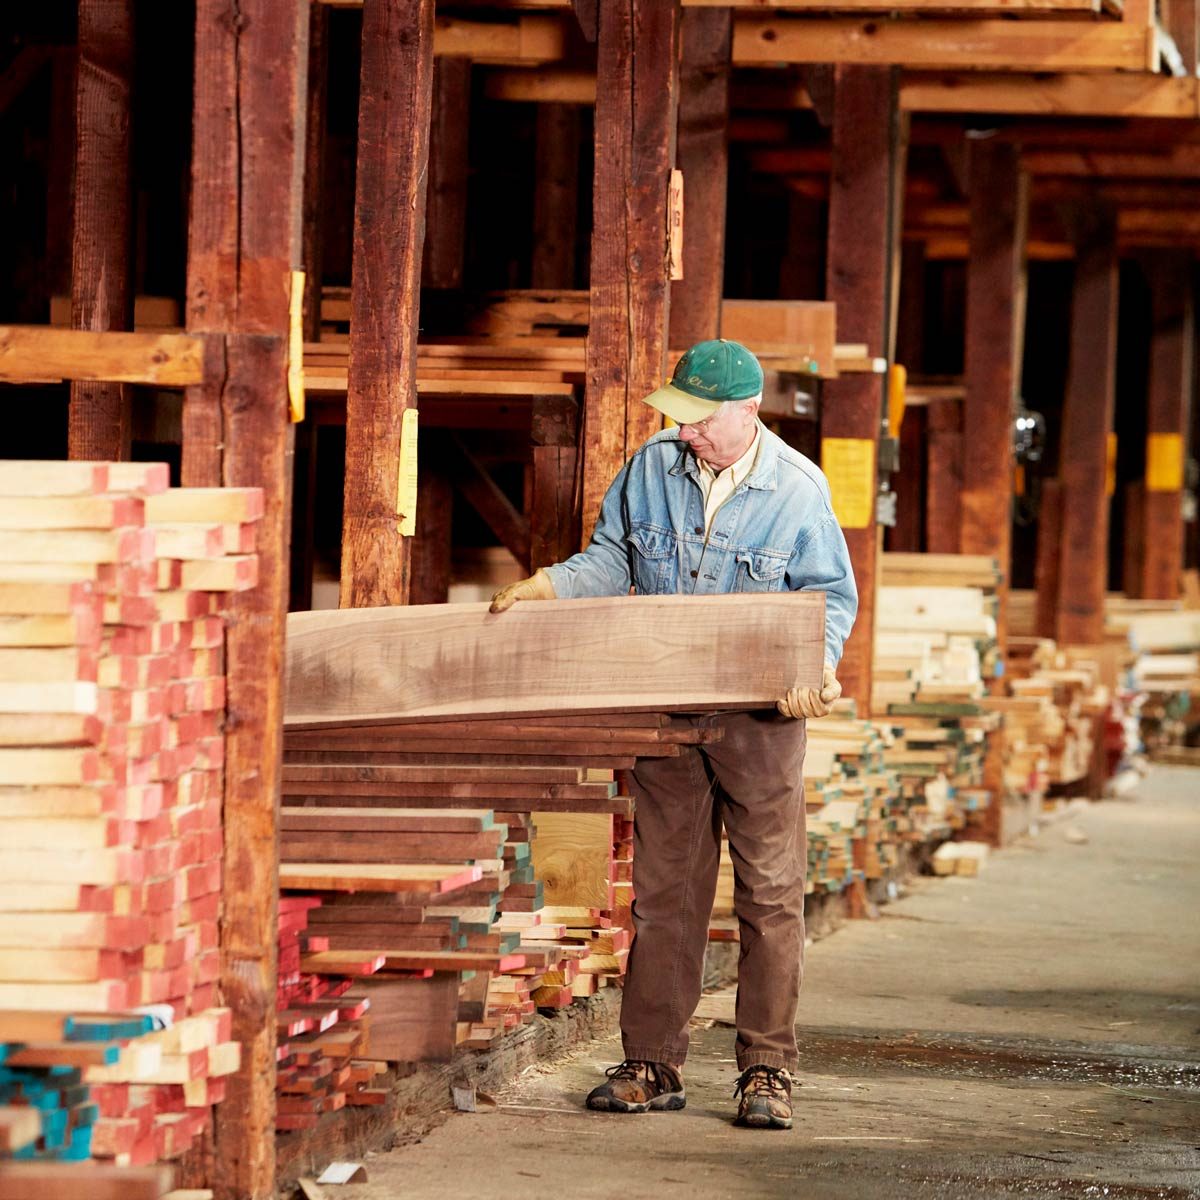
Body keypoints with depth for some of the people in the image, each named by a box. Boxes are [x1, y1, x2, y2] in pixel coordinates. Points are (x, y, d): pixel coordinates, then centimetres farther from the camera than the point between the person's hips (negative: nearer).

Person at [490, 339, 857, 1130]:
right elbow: (613, 559, 15)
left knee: (770, 892, -2)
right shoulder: (653, 468, 3)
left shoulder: (798, 490, -8)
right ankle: (654, 1065, 12)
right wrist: (545, 587, 0)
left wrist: (816, 667, -19)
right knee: (663, 888, 7)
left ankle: (767, 1072, 3)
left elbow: (833, 596, -2)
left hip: (759, 712, -4)